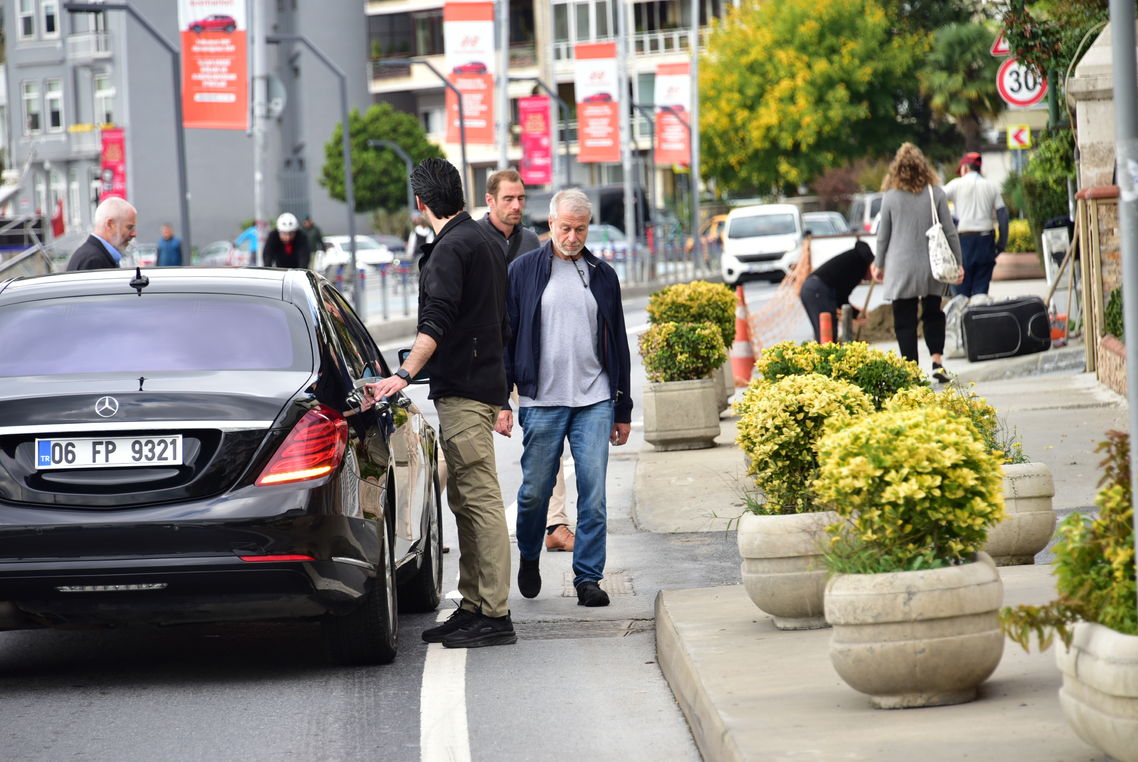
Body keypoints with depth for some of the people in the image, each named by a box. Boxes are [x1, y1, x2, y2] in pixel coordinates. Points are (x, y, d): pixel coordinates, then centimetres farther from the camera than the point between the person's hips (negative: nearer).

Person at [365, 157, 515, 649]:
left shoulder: (452, 248, -13)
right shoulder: (482, 240, 18)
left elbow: (437, 321, -26)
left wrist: (405, 375, -34)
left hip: (463, 389, -11)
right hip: (482, 383, 11)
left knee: (480, 499, -11)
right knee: (466, 501, 13)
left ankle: (495, 617, -13)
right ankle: (474, 607, 17)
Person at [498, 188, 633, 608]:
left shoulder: (602, 275, 11)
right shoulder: (523, 270, 3)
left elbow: (618, 344, 15)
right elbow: (504, 337, 3)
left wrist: (622, 409, 14)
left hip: (594, 401, 2)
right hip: (541, 401, -1)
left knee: (594, 494, -4)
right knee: (535, 490, 5)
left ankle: (588, 578, 3)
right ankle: (529, 556, 31)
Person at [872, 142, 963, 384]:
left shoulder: (891, 197, -5)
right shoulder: (936, 194, -3)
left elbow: (883, 235, 2)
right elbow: (950, 231, -1)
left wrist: (879, 264, 15)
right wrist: (957, 263, 9)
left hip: (901, 269, -2)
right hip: (932, 267, 2)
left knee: (905, 321, 4)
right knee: (933, 314, 17)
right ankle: (937, 362, 3)